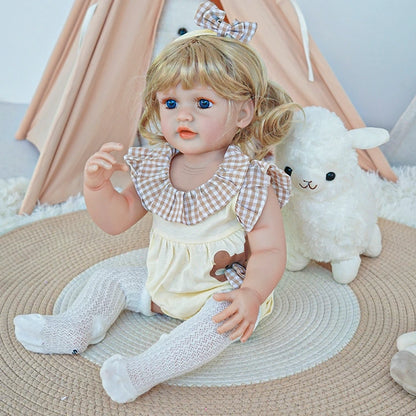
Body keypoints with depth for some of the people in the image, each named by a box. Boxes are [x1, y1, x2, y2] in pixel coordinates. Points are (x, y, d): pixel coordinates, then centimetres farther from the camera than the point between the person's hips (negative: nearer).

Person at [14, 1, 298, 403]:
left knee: (223, 317, -34)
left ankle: (145, 369, -37)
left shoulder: (249, 180, -22)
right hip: (162, 282, 7)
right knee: (108, 279, 9)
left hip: (221, 289, -6)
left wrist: (251, 294, -40)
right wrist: (96, 185, -19)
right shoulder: (155, 167, -4)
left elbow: (269, 251, -22)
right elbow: (118, 219, 0)